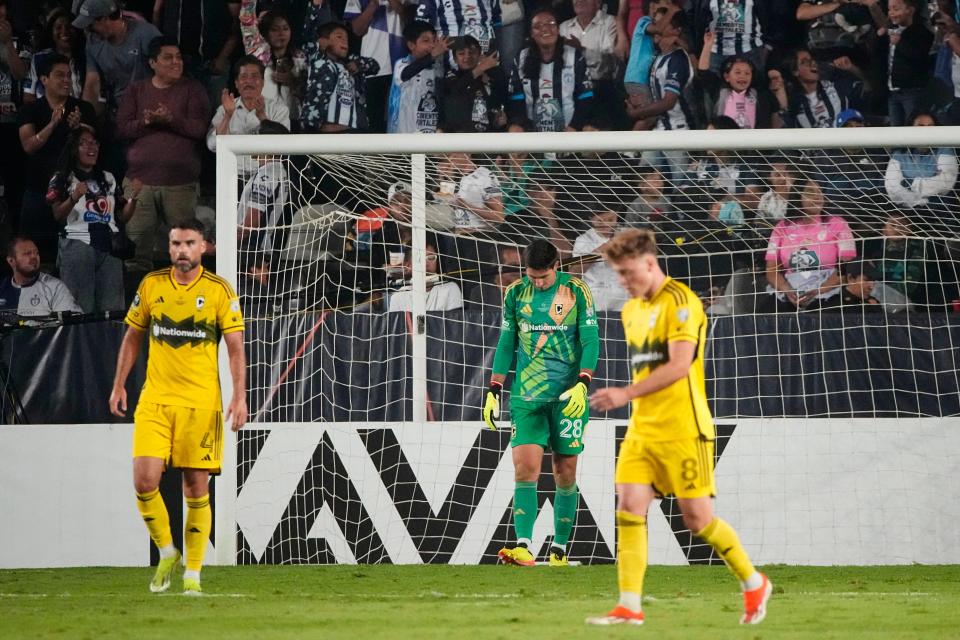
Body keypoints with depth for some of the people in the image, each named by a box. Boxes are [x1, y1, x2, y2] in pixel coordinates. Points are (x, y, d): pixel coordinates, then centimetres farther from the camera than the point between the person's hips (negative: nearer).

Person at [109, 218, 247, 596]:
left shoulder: (219, 291, -1)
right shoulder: (151, 285, 6)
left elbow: (235, 348, -1)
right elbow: (132, 337, 16)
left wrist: (240, 396, -11)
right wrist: (119, 385, 12)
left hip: (201, 402, -2)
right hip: (154, 399, 2)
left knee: (197, 490, 0)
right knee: (144, 481, -11)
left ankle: (193, 572, 11)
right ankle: (167, 553, 11)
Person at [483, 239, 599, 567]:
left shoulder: (576, 291, -2)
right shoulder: (516, 293, 6)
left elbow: (590, 341, -4)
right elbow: (506, 343, 12)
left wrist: (582, 383, -17)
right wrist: (493, 390, 7)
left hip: (568, 396, -1)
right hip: (526, 397, 1)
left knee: (565, 472, 2)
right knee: (525, 467, -13)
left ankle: (559, 549, 11)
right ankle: (523, 546, -20)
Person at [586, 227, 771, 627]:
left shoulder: (679, 302, -12)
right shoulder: (631, 310, 15)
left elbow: (680, 365, -23)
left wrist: (627, 394, -28)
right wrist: (634, 403, 17)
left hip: (682, 429, -7)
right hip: (642, 429, 7)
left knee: (697, 518, -3)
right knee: (629, 508, -7)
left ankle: (754, 583, 18)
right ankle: (629, 607, -8)